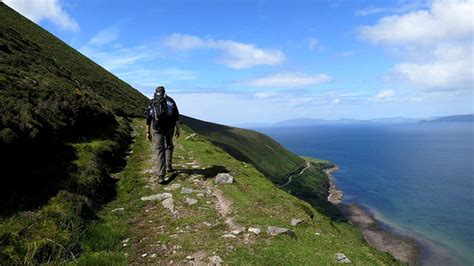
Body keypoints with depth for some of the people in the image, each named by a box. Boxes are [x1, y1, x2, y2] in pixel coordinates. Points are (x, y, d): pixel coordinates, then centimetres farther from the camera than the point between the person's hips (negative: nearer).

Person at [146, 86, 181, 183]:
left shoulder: (152, 103, 14)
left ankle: (161, 175, -6)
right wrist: (178, 129, 3)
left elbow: (148, 119, 12)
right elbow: (176, 116, 2)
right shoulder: (170, 101, 10)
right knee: (169, 146, 24)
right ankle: (168, 167, 27)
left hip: (157, 128, 0)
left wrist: (148, 132, 16)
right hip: (169, 127, 0)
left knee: (160, 150, 0)